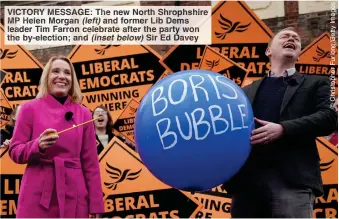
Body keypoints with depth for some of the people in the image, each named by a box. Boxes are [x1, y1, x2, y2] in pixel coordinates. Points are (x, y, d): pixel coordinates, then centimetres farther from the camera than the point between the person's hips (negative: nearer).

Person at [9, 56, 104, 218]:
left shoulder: (83, 113, 7)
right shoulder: (30, 108, 2)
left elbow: (90, 162, 7)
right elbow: (14, 152, 2)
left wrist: (96, 204, 3)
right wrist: (38, 146, -19)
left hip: (73, 195, 2)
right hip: (37, 195, -2)